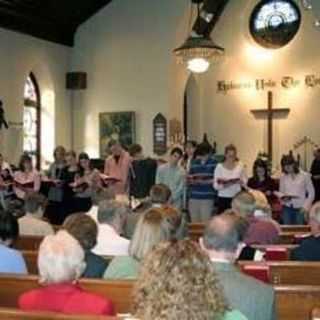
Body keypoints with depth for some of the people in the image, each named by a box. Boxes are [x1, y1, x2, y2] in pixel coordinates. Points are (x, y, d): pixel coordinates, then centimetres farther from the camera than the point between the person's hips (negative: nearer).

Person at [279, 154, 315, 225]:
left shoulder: (305, 176, -3)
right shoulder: (283, 177, 4)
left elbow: (311, 193, 1)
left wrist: (305, 206, -9)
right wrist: (283, 197, -9)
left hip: (300, 209, -2)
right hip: (287, 208, 2)